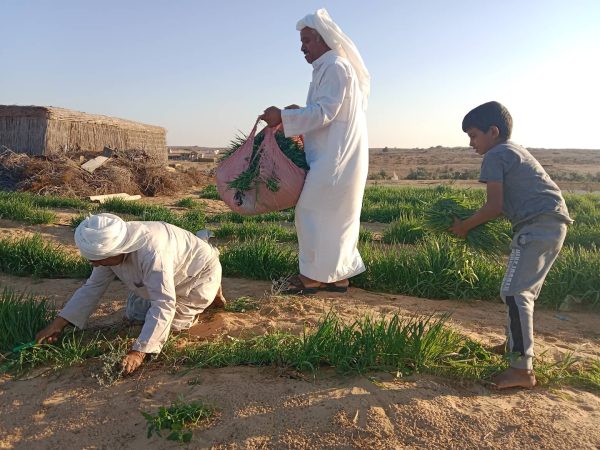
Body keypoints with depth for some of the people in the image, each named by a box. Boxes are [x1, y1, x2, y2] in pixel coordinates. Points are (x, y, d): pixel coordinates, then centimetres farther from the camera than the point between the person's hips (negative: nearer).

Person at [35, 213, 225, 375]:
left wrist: (139, 351, -47)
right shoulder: (109, 246, -19)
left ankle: (212, 292, 10)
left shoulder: (151, 253, -45)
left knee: (174, 323, -12)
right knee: (134, 313, 6)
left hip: (200, 272, -7)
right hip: (171, 274, 7)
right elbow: (93, 287, -9)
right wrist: (58, 323, -15)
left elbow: (163, 305, -45)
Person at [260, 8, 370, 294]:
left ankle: (315, 275, 0)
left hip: (335, 157, -10)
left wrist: (284, 117, -20)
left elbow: (324, 112, -20)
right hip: (336, 155, 10)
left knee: (313, 213, -7)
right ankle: (337, 274, 17)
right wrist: (296, 115, 11)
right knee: (336, 216, 11)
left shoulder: (335, 67, -11)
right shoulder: (330, 67, 21)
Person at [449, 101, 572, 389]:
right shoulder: (515, 150, 23)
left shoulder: (495, 156, -7)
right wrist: (475, 224, 11)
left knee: (514, 292, -12)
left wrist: (465, 226, 0)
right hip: (554, 224, 11)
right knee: (524, 289, 21)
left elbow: (494, 207, -13)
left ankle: (522, 369, -12)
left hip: (538, 225, -10)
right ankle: (516, 342, 37)